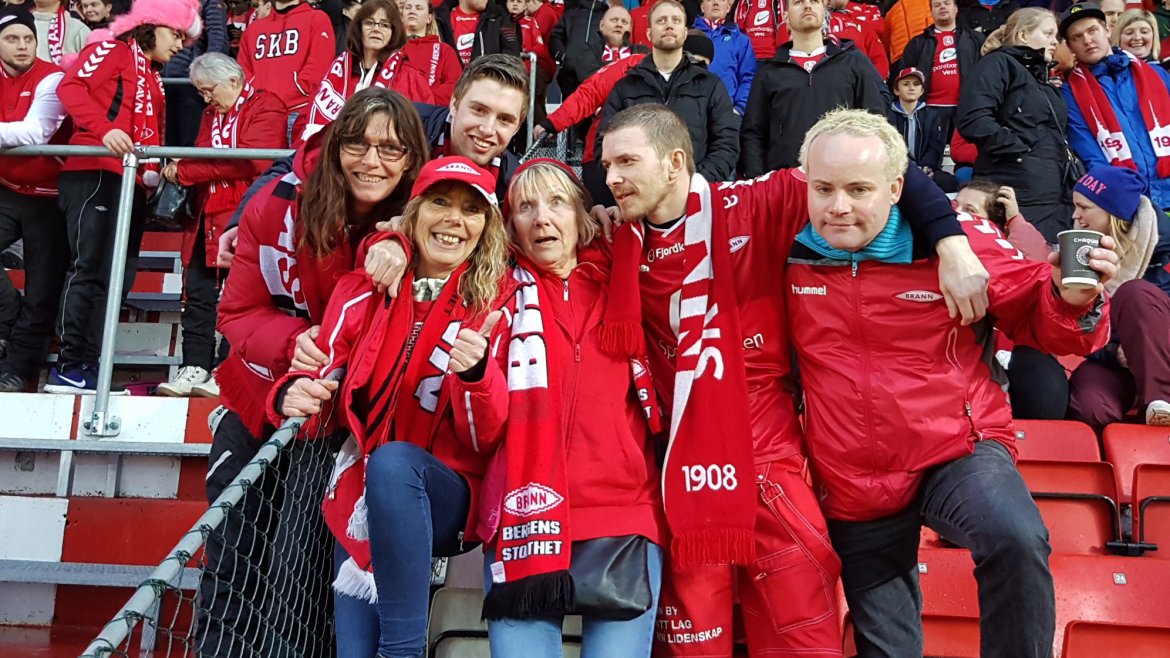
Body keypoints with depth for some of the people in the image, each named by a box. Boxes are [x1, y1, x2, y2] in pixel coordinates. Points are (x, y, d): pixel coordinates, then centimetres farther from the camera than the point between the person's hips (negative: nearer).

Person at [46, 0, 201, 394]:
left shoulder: (153, 80, 26)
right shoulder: (113, 50, 2)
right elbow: (71, 87, -12)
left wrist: (156, 171, 9)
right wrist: (105, 129, -25)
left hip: (132, 184, 9)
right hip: (95, 175, -9)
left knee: (116, 279, 5)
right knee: (89, 269, -12)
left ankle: (87, 367, 9)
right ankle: (67, 367, -9)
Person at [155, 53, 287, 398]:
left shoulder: (265, 107, -3)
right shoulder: (211, 114, 23)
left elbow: (252, 159, -17)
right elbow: (202, 159, 22)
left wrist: (184, 171, -14)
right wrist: (180, 168, -4)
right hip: (207, 219, 8)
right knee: (198, 292, 5)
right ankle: (195, 367, 10)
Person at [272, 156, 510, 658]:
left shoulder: (498, 302, -5)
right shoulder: (362, 292, 3)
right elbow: (323, 378, 5)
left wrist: (477, 375, -31)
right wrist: (295, 394, -19)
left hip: (451, 497, -2)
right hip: (363, 498, 2)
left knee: (393, 461, -34)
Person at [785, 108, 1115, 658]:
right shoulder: (791, 253, -7)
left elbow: (1035, 318, -2)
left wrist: (1072, 299, -22)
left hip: (958, 451, -2)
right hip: (853, 485, 2)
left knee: (1015, 540, -35)